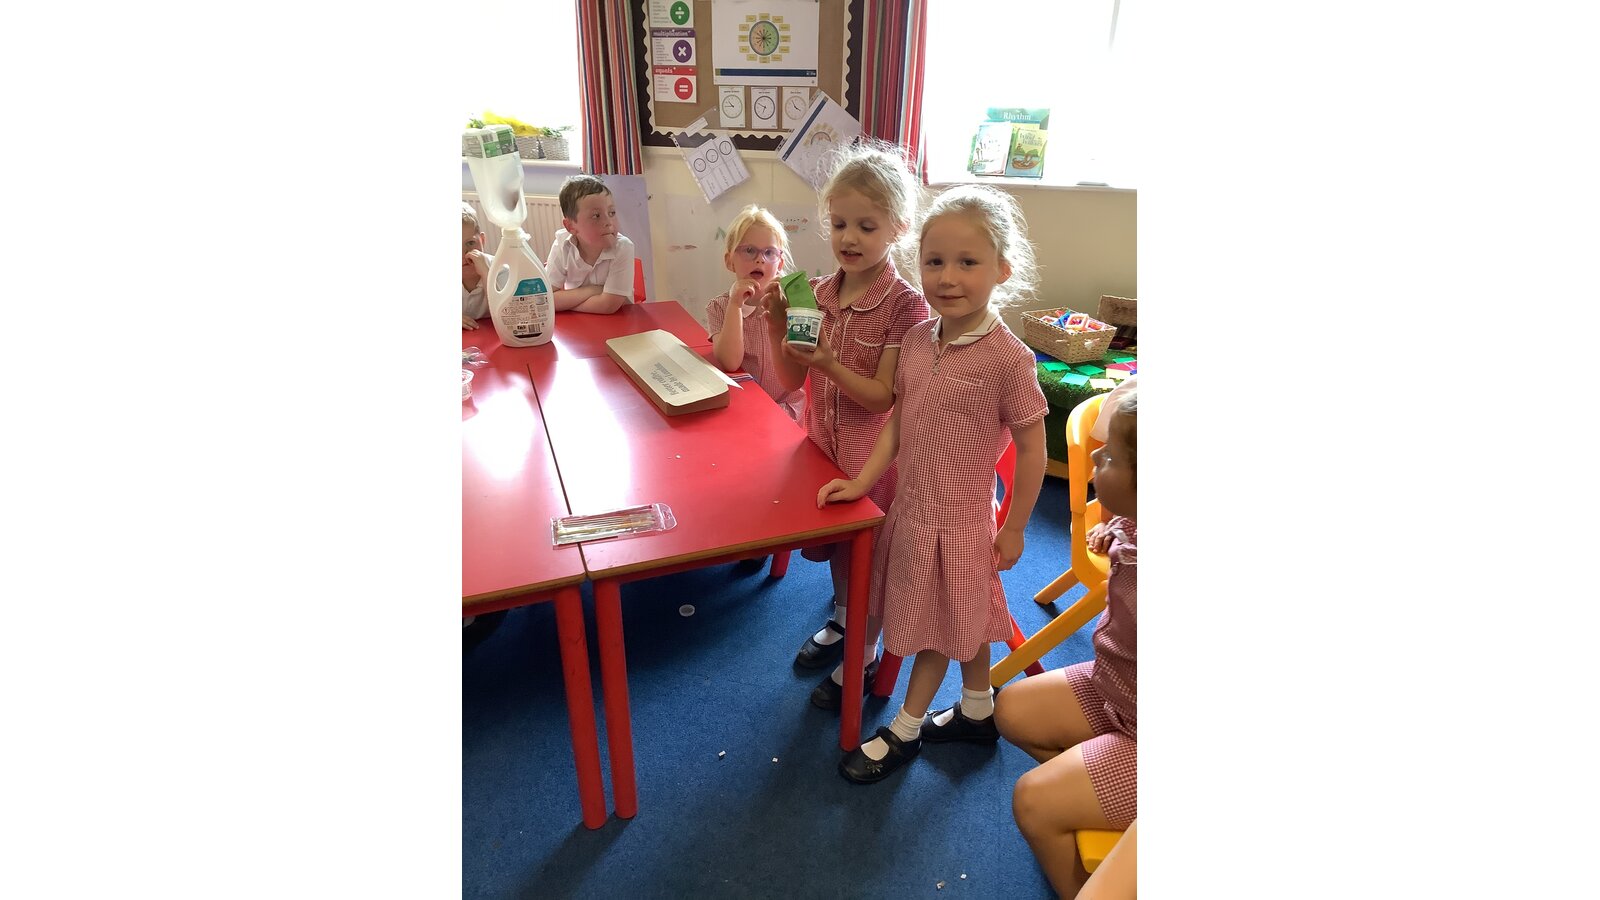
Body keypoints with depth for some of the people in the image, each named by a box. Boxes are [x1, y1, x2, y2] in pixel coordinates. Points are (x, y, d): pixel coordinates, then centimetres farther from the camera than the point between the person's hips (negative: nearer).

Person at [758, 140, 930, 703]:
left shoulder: (905, 303, -18)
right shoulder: (821, 292, -2)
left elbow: (883, 396, -19)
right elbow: (791, 380, -1)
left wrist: (829, 365, -32)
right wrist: (777, 326, -17)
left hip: (873, 452, -6)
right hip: (823, 441, 6)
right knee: (835, 541, 24)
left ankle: (864, 656, 35)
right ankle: (842, 620, 51)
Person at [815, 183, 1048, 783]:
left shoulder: (1007, 358, -21)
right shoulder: (917, 340, -3)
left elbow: (1031, 448, -14)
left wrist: (1013, 530, -8)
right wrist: (862, 481, 0)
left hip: (959, 520, -6)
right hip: (911, 506, 6)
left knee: (939, 626, 14)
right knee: (962, 620, 23)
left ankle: (905, 730, 34)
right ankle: (979, 712, 46)